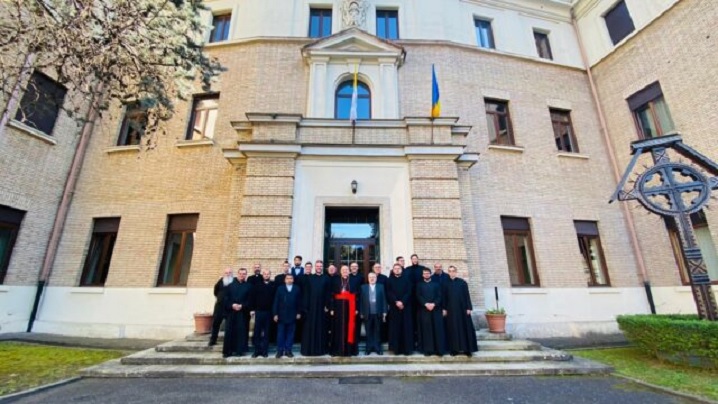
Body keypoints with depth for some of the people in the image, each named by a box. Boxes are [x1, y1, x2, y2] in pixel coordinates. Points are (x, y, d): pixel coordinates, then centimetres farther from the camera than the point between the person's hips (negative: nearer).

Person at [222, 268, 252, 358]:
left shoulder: (248, 286, 4)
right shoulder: (230, 285, 10)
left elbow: (250, 300, 0)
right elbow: (226, 298, 4)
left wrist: (242, 306, -14)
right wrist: (232, 305, -11)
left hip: (243, 312, -1)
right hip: (231, 312, 1)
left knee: (242, 331, 2)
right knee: (229, 331, 2)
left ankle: (239, 350, 11)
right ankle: (227, 351, 11)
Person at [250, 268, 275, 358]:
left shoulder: (273, 285, 1)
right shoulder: (257, 285, 3)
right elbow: (253, 297, 3)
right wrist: (252, 309, -3)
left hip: (269, 312, 0)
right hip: (259, 311, 0)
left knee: (266, 333, 7)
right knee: (257, 332, 4)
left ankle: (264, 350, 15)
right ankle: (257, 350, 15)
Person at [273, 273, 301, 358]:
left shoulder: (297, 289, 3)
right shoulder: (280, 289, 1)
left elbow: (299, 302, 5)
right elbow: (276, 302, -1)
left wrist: (299, 312, 1)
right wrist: (275, 314, -5)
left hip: (292, 316, 1)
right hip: (281, 315, -1)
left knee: (290, 333, 7)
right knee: (281, 334, 6)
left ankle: (288, 350, 17)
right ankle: (280, 351, 16)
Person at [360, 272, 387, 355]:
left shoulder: (381, 287, 4)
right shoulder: (363, 287, 5)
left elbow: (383, 300, 1)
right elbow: (361, 300, 2)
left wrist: (384, 312, -3)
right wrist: (361, 312, -2)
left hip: (378, 313, 0)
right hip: (367, 313, 0)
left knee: (377, 332, 8)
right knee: (368, 332, 8)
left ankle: (378, 348, 17)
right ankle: (369, 348, 19)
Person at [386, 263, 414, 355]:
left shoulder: (406, 280, 7)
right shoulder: (389, 280, 6)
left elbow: (409, 292, -2)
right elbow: (389, 293, -3)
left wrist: (402, 302, -14)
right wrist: (396, 302, -15)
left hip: (406, 306, 1)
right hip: (394, 307, 0)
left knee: (406, 327, 1)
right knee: (395, 327, 0)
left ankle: (407, 348, 7)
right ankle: (396, 348, 7)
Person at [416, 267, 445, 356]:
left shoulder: (436, 284, 12)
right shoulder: (419, 284, 11)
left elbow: (439, 296, 3)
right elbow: (418, 296, 1)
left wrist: (434, 304, -13)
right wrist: (426, 304, -14)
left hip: (436, 309, 1)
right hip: (424, 310, 0)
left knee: (437, 329, -2)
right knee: (426, 329, -1)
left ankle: (438, 349, 3)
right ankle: (427, 349, 4)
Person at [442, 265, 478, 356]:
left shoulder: (462, 282, 1)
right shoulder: (446, 284, 6)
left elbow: (467, 295, -1)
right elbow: (444, 297, 6)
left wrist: (468, 308, -7)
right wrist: (444, 309, 0)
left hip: (462, 308, -1)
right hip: (451, 309, 2)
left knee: (464, 327, 1)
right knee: (453, 328, 3)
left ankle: (466, 348, 9)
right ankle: (454, 348, 9)